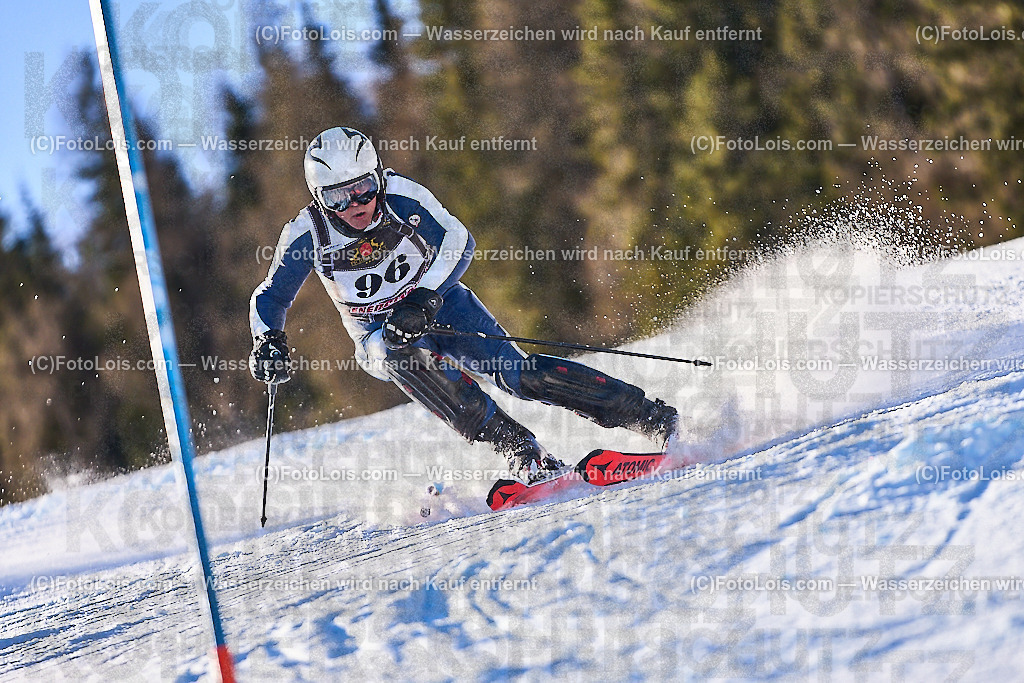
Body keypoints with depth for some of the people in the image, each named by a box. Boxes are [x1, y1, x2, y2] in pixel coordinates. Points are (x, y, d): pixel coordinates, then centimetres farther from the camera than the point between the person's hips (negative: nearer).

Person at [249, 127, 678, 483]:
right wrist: (268, 343, -25)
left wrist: (425, 299, -31)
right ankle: (524, 456, -37)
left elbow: (459, 243, -17)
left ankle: (654, 419, -15)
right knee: (402, 354, -36)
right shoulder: (308, 235, -17)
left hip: (440, 306, 0)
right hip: (378, 336, 0)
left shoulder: (402, 197, -20)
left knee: (517, 373, -21)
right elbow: (270, 298, -5)